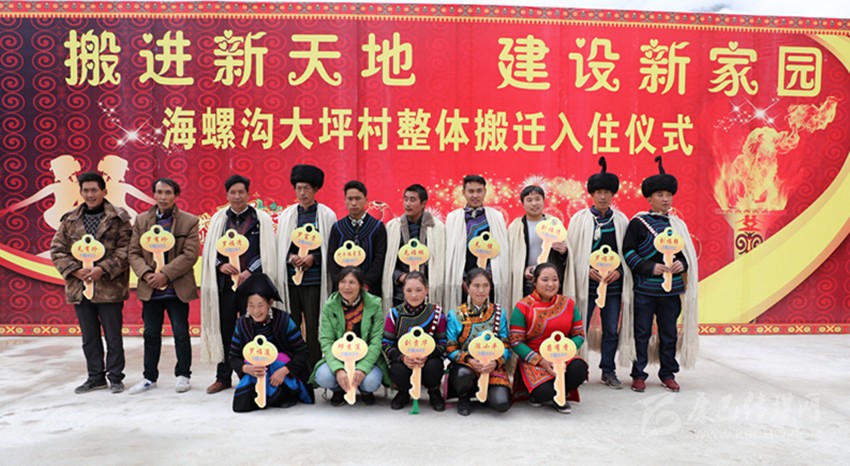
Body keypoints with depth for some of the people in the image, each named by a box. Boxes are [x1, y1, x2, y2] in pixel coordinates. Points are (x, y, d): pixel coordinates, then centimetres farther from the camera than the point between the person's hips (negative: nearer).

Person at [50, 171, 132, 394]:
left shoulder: (119, 218, -2)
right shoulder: (70, 220, 9)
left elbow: (125, 250, -8)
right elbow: (57, 250, 7)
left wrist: (102, 269, -18)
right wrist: (75, 270, -8)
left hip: (109, 287, -4)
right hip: (79, 287, 4)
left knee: (113, 336, 5)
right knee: (89, 338, 14)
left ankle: (115, 377, 17)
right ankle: (95, 377, 26)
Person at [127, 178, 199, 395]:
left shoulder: (189, 221, -3)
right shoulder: (141, 220, 8)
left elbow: (190, 255, -11)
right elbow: (134, 252, 4)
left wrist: (165, 274, -18)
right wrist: (147, 274, -14)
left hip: (177, 288, -3)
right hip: (150, 288, 3)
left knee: (181, 333, 4)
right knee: (151, 334, 11)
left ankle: (183, 375, 19)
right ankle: (149, 377, 23)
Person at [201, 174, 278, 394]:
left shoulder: (261, 219, 3)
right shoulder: (218, 219, 11)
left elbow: (267, 252, -1)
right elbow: (210, 251, 11)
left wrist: (249, 271, -13)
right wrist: (220, 265, -9)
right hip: (225, 283, 3)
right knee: (225, 329, 7)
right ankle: (223, 377, 18)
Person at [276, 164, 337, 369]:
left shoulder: (327, 215, 2)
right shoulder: (286, 215, 11)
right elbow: (279, 246, 14)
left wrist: (313, 257, -12)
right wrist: (290, 257, -6)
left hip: (314, 279, -3)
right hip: (290, 277, 3)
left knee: (313, 326, -2)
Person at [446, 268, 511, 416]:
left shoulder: (499, 313, 4)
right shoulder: (455, 315, -1)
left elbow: (506, 345, 3)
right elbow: (450, 348, -1)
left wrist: (495, 362, -16)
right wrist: (468, 360, -19)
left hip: (492, 367, 1)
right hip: (464, 365, -1)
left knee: (501, 403, -25)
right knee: (463, 374, -38)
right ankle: (464, 397, 1)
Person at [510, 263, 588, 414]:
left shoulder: (568, 304, 7)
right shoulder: (523, 307, -4)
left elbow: (579, 335, 6)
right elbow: (516, 342, -8)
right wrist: (540, 360, -18)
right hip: (533, 361, -3)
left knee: (579, 368, -31)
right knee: (544, 392, -31)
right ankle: (536, 393, 11)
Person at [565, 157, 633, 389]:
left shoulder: (621, 220, 6)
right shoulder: (580, 218, 0)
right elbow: (572, 251, 0)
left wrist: (619, 271, -7)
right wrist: (588, 269, -11)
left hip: (613, 283, 2)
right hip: (586, 282, -2)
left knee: (612, 329, 8)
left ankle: (608, 371, 21)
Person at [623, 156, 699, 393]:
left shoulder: (677, 223, 11)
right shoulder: (638, 222, -3)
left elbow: (688, 252, 15)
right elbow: (628, 251, -6)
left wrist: (682, 263, -7)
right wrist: (650, 268, -16)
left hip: (671, 289, 4)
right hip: (645, 288, -4)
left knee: (669, 334, 11)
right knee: (642, 333, 2)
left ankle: (668, 374, 24)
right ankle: (638, 375, 13)